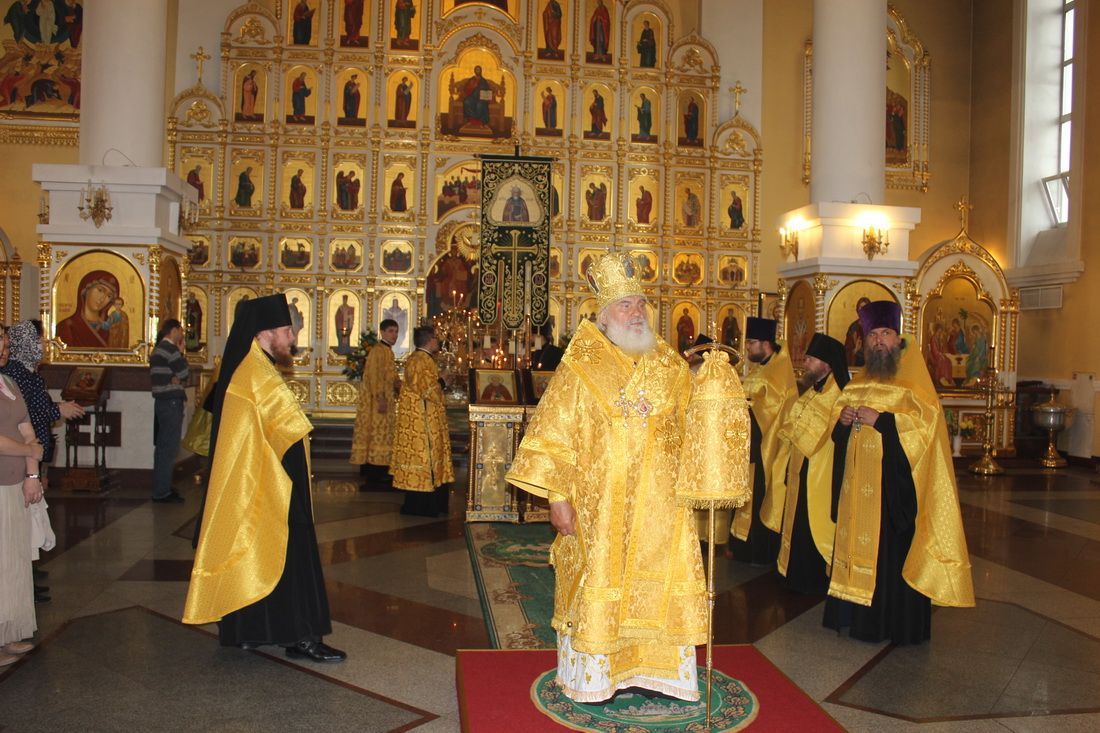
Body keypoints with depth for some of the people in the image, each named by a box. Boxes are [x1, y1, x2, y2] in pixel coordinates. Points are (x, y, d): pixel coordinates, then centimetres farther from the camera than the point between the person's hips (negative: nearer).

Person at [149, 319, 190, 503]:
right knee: (169, 448, -7)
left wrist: (176, 378, -1)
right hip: (171, 402, -10)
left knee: (163, 447, 16)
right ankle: (162, 492, -4)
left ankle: (161, 487, 24)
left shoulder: (159, 349, 17)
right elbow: (185, 374, -12)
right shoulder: (170, 349, -13)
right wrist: (181, 353, -2)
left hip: (162, 401, 10)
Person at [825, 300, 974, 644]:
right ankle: (858, 613, 17)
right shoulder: (859, 381, 16)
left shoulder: (914, 380, -2)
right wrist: (843, 418, -3)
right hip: (858, 483, 6)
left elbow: (926, 420, -13)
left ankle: (898, 624, 6)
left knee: (892, 549, -4)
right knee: (858, 543, 7)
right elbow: (837, 416, 20)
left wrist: (880, 419, -20)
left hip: (894, 481, -6)